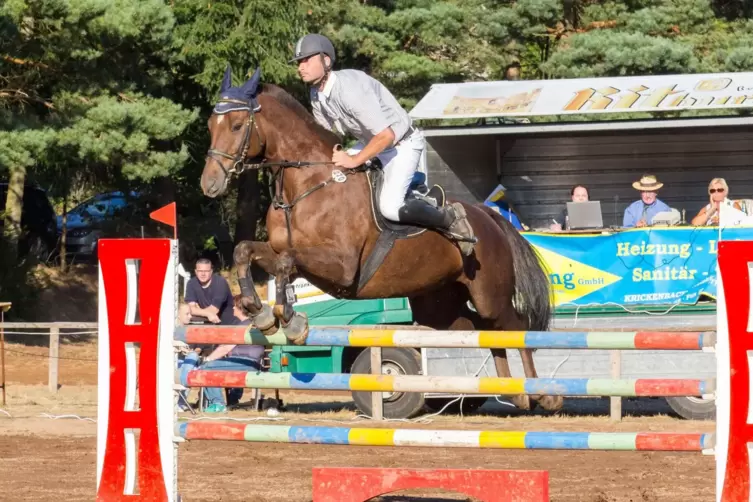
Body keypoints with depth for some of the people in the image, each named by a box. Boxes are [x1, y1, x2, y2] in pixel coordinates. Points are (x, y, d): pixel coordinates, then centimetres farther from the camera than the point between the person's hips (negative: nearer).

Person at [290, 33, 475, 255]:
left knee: (390, 206, -25)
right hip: (370, 143, 9)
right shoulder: (317, 96, -5)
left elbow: (386, 135, -34)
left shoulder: (349, 88, -32)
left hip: (402, 143, -9)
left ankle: (449, 218, -6)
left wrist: (354, 160, -31)